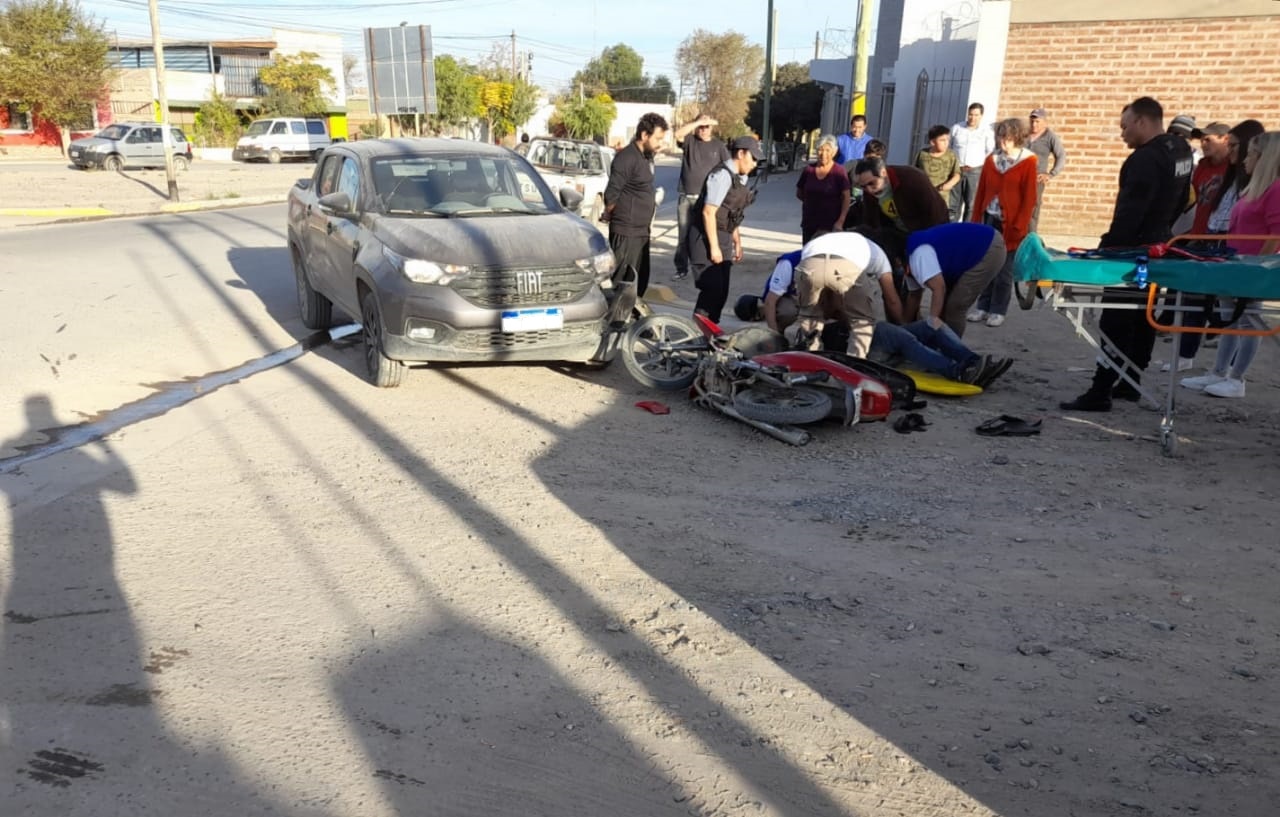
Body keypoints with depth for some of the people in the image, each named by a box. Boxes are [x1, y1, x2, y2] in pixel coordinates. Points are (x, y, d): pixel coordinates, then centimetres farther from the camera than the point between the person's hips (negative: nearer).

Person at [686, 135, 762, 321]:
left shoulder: (739, 178, 12)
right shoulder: (722, 175, -15)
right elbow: (708, 212, -20)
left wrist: (737, 243, 20)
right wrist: (714, 247, -21)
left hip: (723, 238, 9)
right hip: (706, 238, -9)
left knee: (721, 292, 9)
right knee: (712, 289, -13)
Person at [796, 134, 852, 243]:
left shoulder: (839, 171, -6)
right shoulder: (809, 170, 5)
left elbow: (846, 198, -9)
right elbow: (799, 193, 17)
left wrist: (840, 221, -17)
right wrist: (812, 201, 5)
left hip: (830, 225, -4)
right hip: (809, 224, 4)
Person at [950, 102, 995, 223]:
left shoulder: (987, 131, 0)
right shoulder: (956, 128, 6)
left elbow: (991, 152, 2)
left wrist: (981, 165, -5)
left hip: (975, 171, -2)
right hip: (956, 170, 2)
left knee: (971, 205, 0)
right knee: (953, 203, 3)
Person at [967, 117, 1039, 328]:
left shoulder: (1028, 162, -3)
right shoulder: (991, 160, 8)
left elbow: (1029, 198, -6)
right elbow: (981, 192, 10)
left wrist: (1019, 227, -12)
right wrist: (975, 221, 6)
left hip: (1010, 224, -4)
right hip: (990, 219, 4)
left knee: (1004, 270, 3)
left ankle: (998, 311, 12)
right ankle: (983, 306, 18)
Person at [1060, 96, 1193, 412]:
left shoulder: (1145, 159, -20)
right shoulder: (1181, 151, 11)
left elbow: (1129, 213, -24)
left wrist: (1107, 247, -21)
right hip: (1158, 248, 10)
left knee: (1116, 321, -9)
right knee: (1144, 318, 14)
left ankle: (1100, 392, -9)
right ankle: (1131, 382, 23)